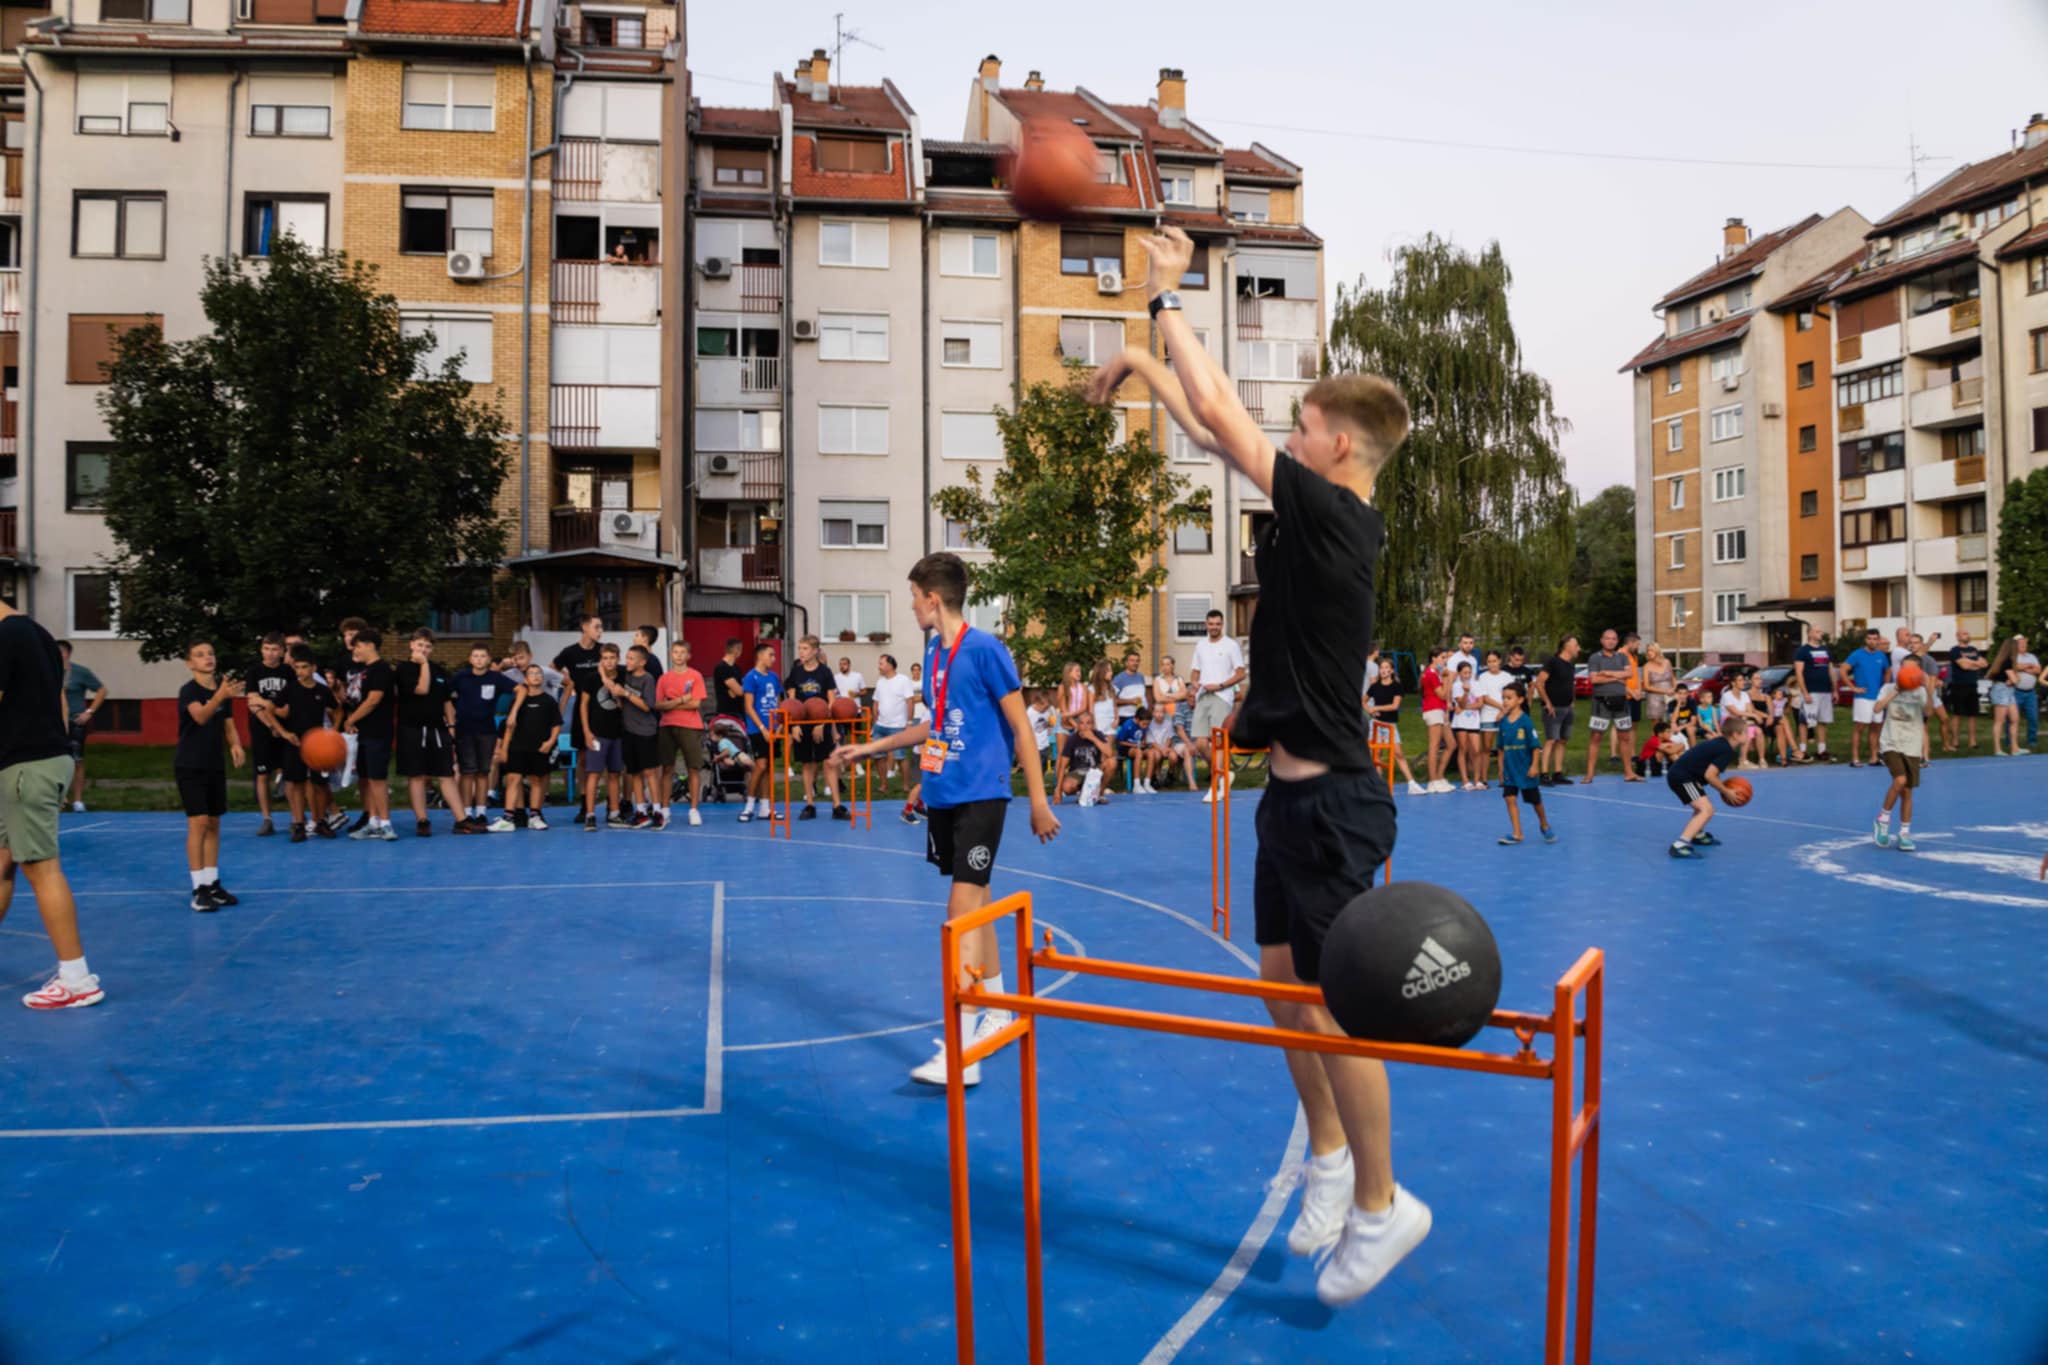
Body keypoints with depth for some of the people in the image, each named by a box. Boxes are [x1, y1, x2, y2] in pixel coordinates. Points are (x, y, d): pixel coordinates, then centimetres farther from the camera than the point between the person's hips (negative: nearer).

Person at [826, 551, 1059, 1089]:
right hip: (942, 797, 8)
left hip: (980, 796, -8)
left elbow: (1020, 728, -9)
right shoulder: (932, 652, 10)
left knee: (962, 910, -13)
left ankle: (961, 1049, -12)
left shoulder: (985, 650, -12)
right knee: (975, 906, 16)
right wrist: (870, 747, 26)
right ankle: (997, 1014, 32)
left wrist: (1039, 802, -9)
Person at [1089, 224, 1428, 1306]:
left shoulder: (1332, 517, -17)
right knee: (1284, 983, 17)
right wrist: (1144, 365, 23)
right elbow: (1223, 429, 19)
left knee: (1332, 1008, 0)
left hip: (1330, 802, -10)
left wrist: (1168, 296, -3)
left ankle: (1380, 1205, 17)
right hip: (1297, 791, 10)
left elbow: (1220, 414, -14)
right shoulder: (1333, 519, 8)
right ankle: (1330, 1155, 34)